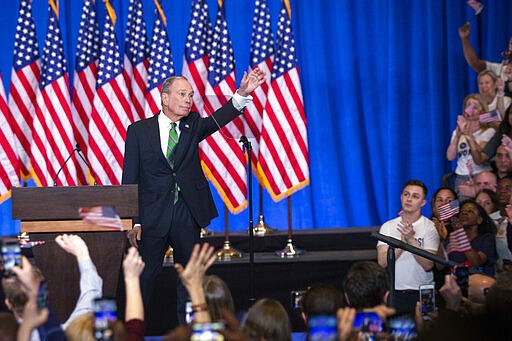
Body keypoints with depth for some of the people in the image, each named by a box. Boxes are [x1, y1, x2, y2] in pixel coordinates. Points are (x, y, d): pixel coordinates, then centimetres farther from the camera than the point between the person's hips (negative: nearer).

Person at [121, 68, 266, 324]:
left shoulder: (192, 126, 10)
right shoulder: (139, 131, 1)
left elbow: (217, 120, -9)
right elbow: (130, 180, -2)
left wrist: (243, 94, -26)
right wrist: (133, 221, -9)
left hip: (188, 216, 3)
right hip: (153, 216, -3)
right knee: (144, 276, 1)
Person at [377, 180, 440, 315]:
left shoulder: (430, 228, -1)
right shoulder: (388, 227, 7)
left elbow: (428, 265, -10)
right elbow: (383, 262, -5)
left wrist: (411, 239, -18)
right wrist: (403, 242, -17)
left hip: (421, 294, -2)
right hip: (394, 293, 2)